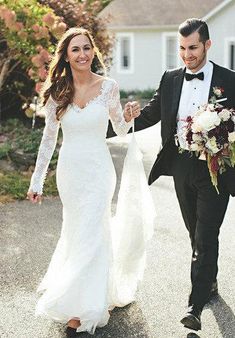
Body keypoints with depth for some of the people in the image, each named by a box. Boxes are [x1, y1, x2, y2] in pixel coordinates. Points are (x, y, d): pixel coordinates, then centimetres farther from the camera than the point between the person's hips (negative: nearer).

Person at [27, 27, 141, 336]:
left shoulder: (108, 87, -4)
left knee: (89, 236, -1)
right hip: (70, 170, 2)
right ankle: (85, 302, 31)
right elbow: (49, 137, 5)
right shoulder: (57, 92, -2)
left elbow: (120, 130, 8)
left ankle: (80, 310, 13)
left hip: (98, 170, -2)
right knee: (77, 231, 12)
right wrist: (36, 181, 7)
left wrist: (128, 118, -15)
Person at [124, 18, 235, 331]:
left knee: (206, 237, -8)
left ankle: (196, 305, -6)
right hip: (182, 167, 5)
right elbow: (152, 112, 6)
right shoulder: (171, 79, 5)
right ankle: (209, 282, 39)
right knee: (196, 233, 18)